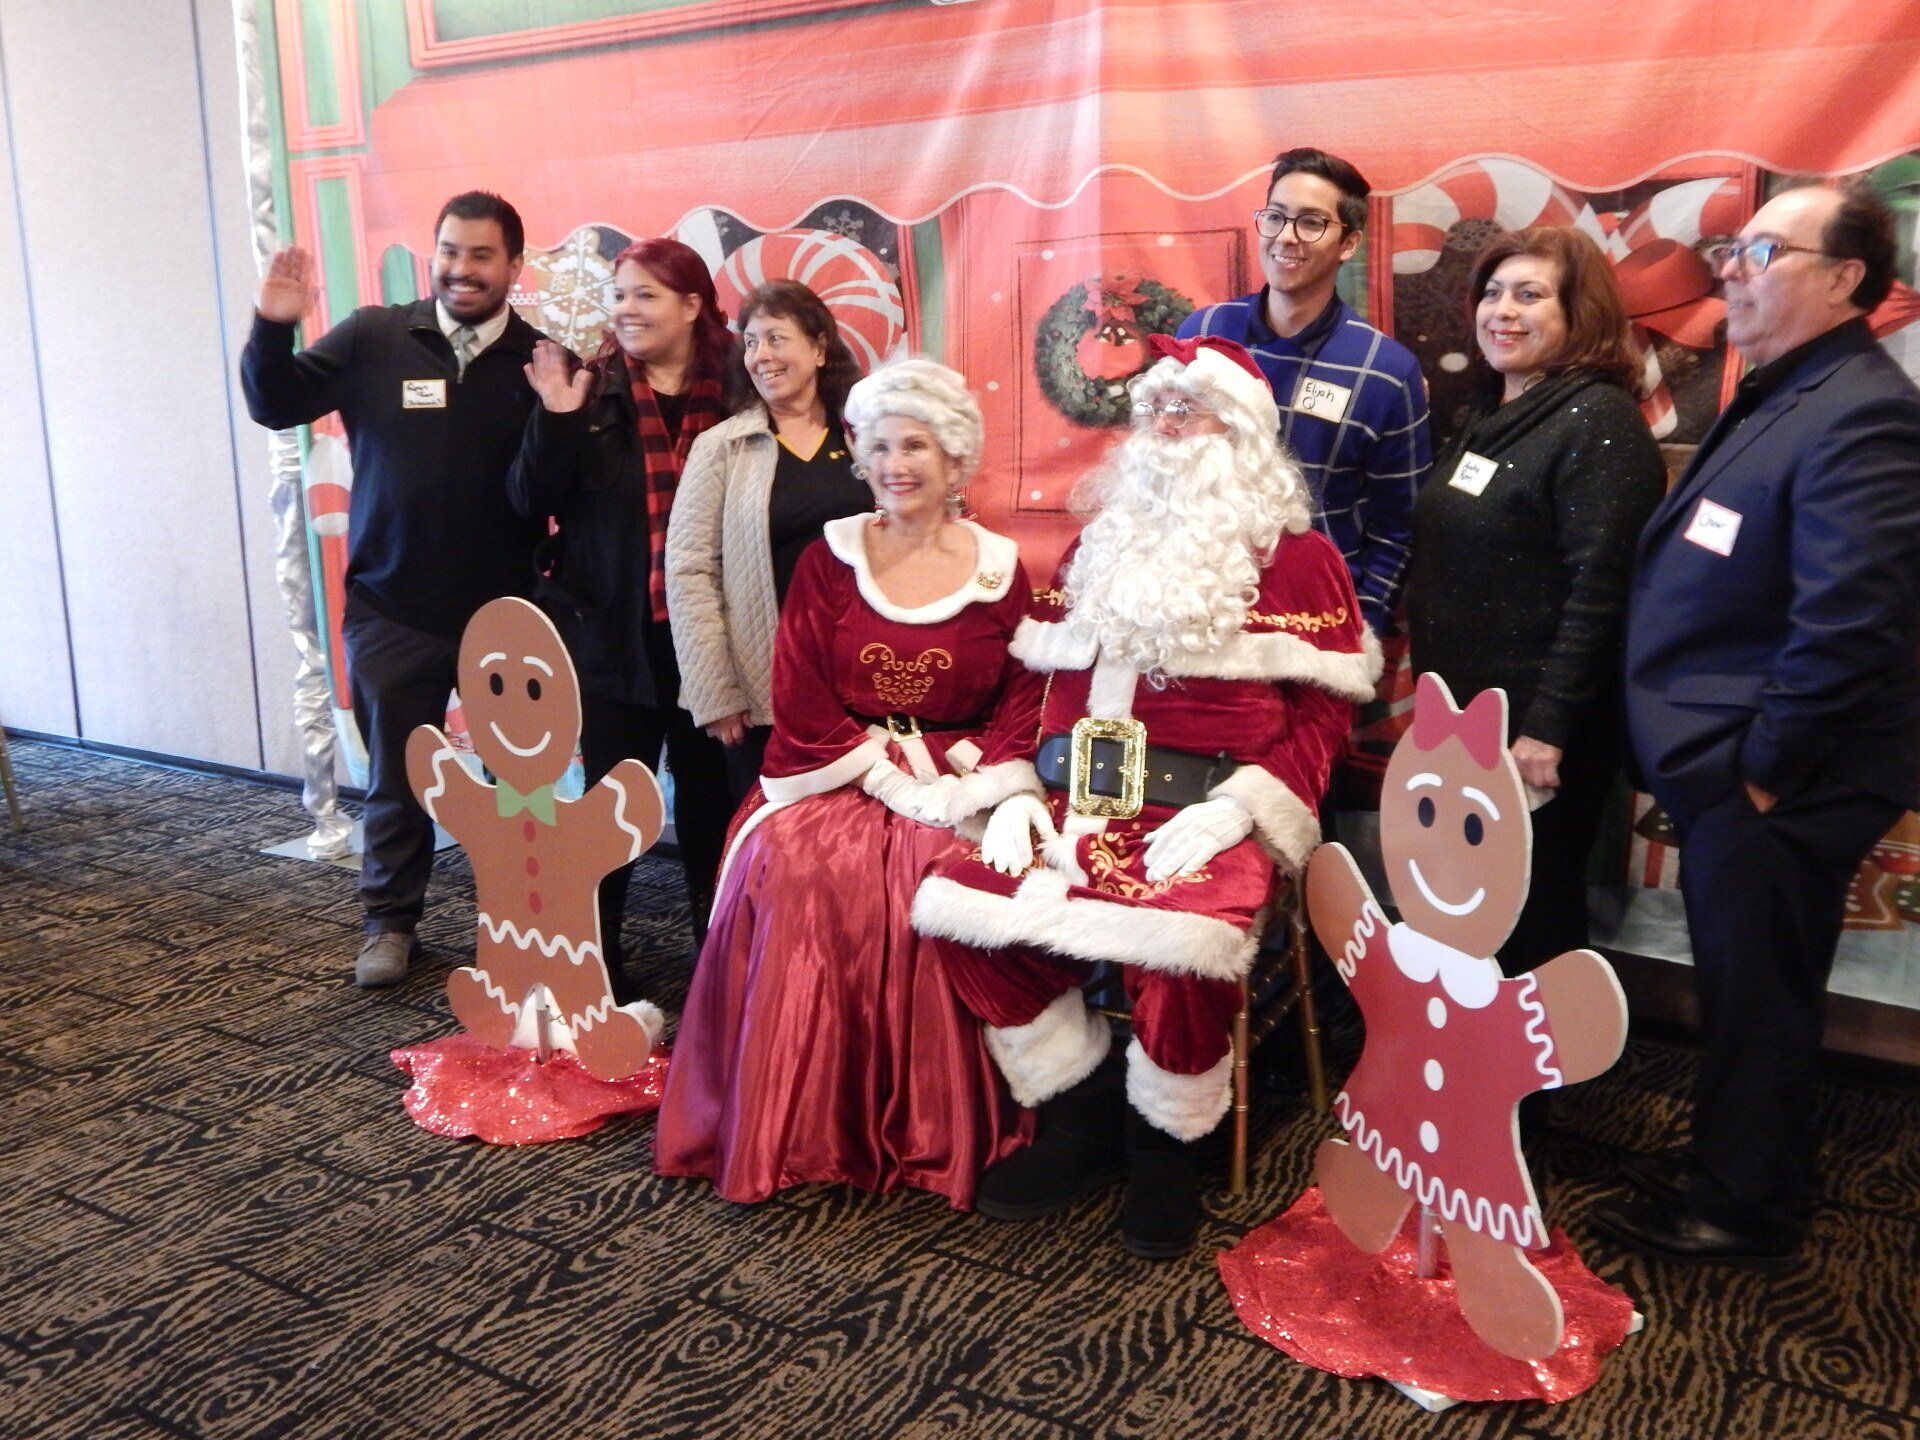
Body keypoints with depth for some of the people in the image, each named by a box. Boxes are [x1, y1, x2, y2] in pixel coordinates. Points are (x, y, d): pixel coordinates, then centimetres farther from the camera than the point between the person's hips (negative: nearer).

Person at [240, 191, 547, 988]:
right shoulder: (375, 338, -5)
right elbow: (276, 406, -1)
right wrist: (273, 329, -17)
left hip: (509, 612, 0)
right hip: (393, 611, 0)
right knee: (396, 780, 13)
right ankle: (390, 922, 31)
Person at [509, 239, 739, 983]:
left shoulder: (732, 391, -1)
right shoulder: (590, 388, 1)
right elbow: (532, 501, -4)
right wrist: (556, 418, -15)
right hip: (612, 634, 0)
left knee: (710, 801, 12)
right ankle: (596, 967, 22)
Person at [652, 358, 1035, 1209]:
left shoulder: (1000, 570, 7)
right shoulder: (830, 558, 6)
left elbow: (1021, 709, 3)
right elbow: (801, 702, -2)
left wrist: (955, 779, -15)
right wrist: (894, 780, -13)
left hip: (952, 788, 0)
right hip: (834, 780, 1)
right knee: (794, 875, -30)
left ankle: (938, 1133, -13)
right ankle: (794, 1129, -16)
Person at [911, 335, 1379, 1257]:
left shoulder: (1296, 557, 8)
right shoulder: (1099, 547, 23)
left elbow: (1323, 709, -1)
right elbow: (1037, 683, 19)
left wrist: (1235, 809, -15)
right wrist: (1013, 787, 2)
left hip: (1207, 813, -4)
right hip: (1078, 800, 5)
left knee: (1180, 943, -34)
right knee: (959, 910, -19)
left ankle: (1164, 1143, -2)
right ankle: (1081, 1117, 3)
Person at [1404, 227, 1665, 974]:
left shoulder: (1599, 422, -14)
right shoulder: (1488, 415, 11)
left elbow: (1600, 590, -21)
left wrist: (1547, 728, -24)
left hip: (1536, 724, -8)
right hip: (1459, 713, 8)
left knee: (1530, 919, 5)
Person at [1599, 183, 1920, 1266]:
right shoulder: (1777, 399, 15)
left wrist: (1763, 764, -20)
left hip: (1776, 790, -10)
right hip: (1726, 769, 10)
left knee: (1758, 1001, 6)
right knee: (1738, 988, 22)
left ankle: (1747, 1209, 24)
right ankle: (1726, 1165, 39)